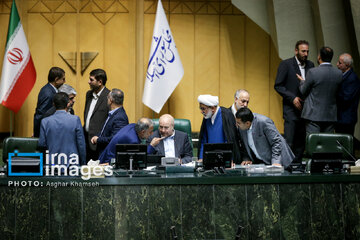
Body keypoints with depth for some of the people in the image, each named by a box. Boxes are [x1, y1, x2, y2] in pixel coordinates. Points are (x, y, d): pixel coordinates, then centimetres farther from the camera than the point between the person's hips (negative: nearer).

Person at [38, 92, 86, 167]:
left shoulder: (45, 122, -1)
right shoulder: (75, 119, -7)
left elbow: (42, 144, 2)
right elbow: (81, 144, -3)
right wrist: (83, 164, 8)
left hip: (53, 164, 2)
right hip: (72, 164, -2)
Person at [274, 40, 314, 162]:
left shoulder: (310, 65, 12)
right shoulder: (286, 64, -5)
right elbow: (278, 86, -7)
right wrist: (292, 98, -15)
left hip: (305, 109, 5)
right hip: (291, 109, -5)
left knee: (301, 142, 7)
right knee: (289, 142, -10)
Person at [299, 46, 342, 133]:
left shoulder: (313, 72, -13)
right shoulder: (339, 73, 1)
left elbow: (303, 91, -2)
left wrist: (302, 81, 20)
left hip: (314, 115, -4)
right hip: (331, 116, 4)